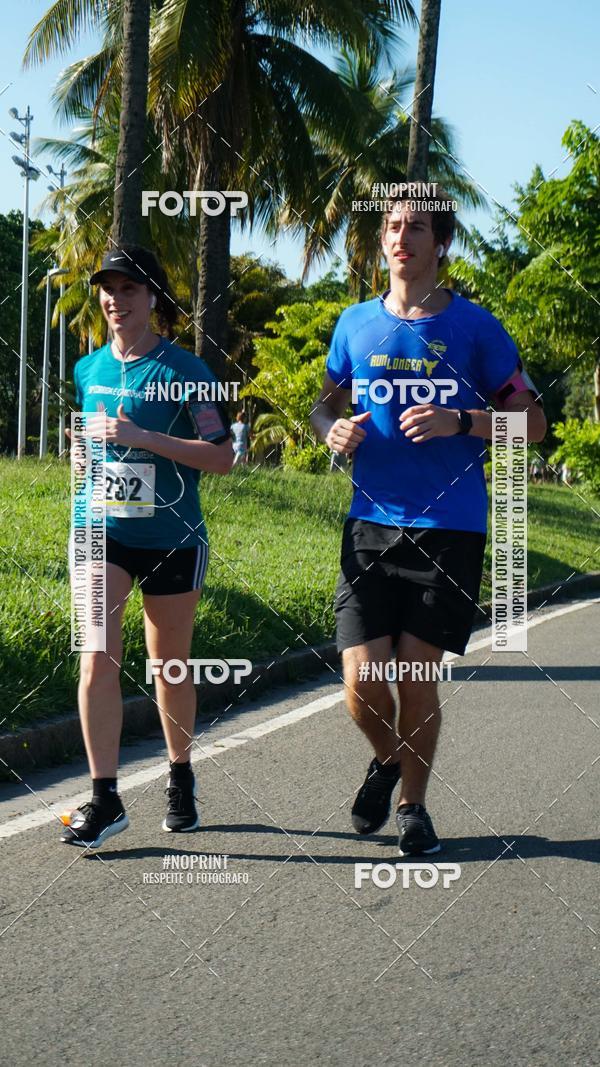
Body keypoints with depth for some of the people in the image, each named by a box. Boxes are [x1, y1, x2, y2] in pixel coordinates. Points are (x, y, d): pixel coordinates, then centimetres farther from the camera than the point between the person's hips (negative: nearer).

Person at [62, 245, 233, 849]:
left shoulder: (182, 371, -7)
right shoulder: (88, 369, 8)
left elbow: (222, 457, -12)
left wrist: (143, 437, -19)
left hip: (170, 537, -3)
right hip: (102, 531, 3)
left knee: (170, 665, 10)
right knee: (97, 659, -13)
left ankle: (180, 781, 31)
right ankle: (104, 799, -9)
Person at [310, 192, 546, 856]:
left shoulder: (473, 327, 0)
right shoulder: (356, 323, 9)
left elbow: (532, 422, 3)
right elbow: (325, 405, 22)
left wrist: (459, 422, -14)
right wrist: (332, 429, -2)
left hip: (450, 529, -2)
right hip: (371, 525, 2)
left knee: (417, 675, 0)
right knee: (361, 680, -5)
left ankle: (413, 803, 22)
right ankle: (387, 759, 28)